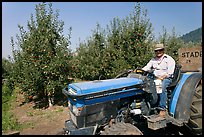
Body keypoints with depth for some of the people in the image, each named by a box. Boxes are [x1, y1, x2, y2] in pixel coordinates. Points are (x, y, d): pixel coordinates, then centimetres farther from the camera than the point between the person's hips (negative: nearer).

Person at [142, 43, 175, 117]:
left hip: (166, 78, -5)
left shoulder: (169, 59, 3)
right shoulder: (153, 60, 19)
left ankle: (162, 109, -31)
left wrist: (162, 77, -24)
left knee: (162, 87, -37)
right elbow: (147, 68, 8)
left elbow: (170, 72, -8)